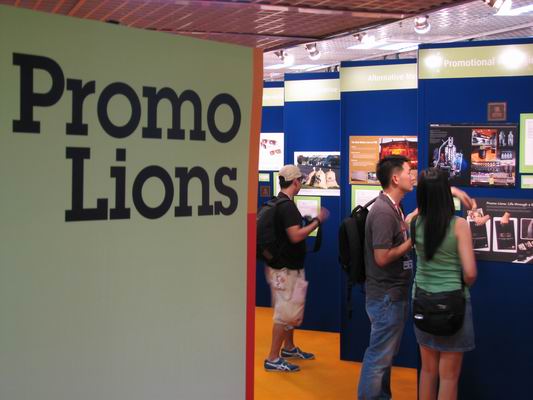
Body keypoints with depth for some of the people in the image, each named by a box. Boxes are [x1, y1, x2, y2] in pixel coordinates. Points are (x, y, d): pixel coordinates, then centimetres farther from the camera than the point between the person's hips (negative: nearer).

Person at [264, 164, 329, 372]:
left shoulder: (278, 203, 11)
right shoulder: (287, 206, -21)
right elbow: (295, 236, -29)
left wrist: (310, 222, 21)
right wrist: (317, 220, -20)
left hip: (288, 265, 11)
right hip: (285, 268, -11)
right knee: (284, 312, -5)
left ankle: (288, 347, 35)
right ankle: (273, 359, 0)